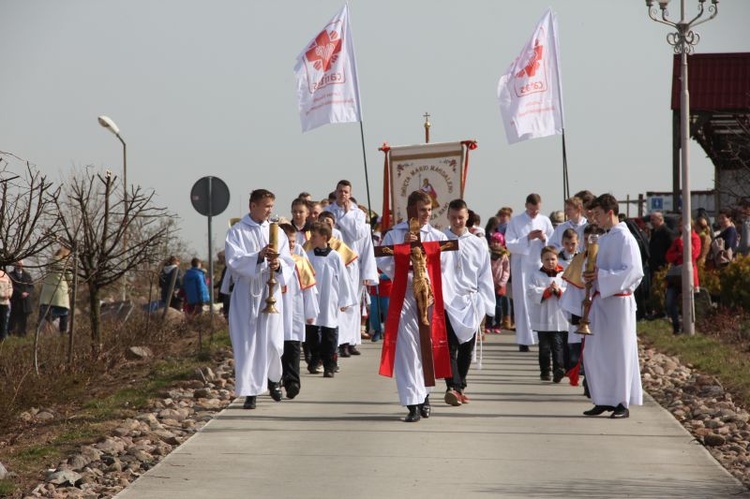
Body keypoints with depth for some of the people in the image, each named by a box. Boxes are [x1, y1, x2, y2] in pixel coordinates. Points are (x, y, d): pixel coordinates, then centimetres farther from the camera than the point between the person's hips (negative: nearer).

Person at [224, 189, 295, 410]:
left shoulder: (276, 232, 10)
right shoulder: (237, 232, 1)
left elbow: (289, 261, 4)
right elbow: (234, 261, -11)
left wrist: (278, 265, -19)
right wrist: (259, 257, -25)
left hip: (270, 292, 2)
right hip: (246, 294, -2)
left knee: (273, 341, 0)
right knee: (247, 343, -3)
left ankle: (273, 378, 27)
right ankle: (250, 391, 2)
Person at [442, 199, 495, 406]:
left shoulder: (478, 244, 10)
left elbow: (485, 277, 10)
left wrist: (485, 305, 5)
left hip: (470, 302, 3)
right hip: (447, 301, -3)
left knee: (466, 348, 8)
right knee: (450, 346, -14)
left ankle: (459, 387, 18)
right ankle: (453, 387, -23)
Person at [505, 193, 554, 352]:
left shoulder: (545, 221, 8)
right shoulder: (515, 222, 2)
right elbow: (510, 245, -6)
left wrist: (544, 239, -12)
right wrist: (528, 237, -16)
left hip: (541, 266, 2)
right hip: (522, 267, -2)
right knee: (523, 303, -2)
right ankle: (524, 340, 0)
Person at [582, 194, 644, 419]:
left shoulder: (624, 238, -12)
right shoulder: (603, 239, 14)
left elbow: (634, 272, -19)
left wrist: (601, 276, -20)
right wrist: (592, 276, 1)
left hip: (618, 301, -8)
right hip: (600, 299, 8)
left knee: (619, 352, -2)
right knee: (595, 352, 7)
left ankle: (622, 403, 5)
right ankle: (604, 400, 15)